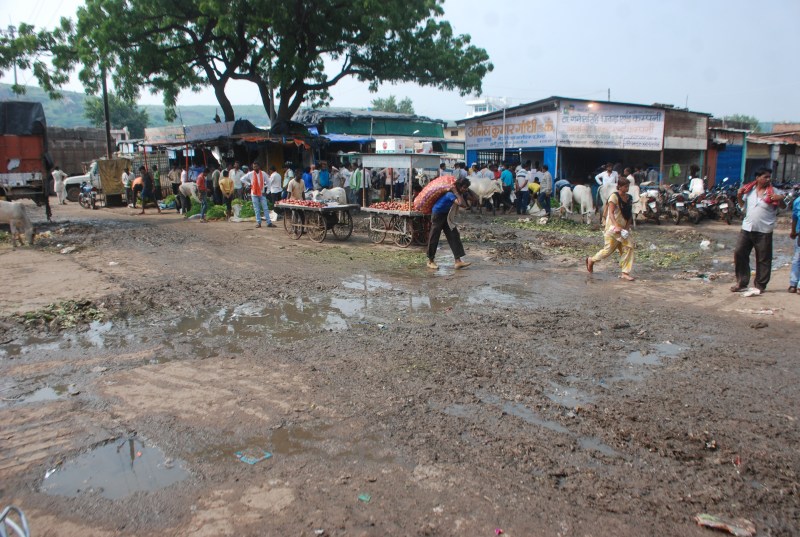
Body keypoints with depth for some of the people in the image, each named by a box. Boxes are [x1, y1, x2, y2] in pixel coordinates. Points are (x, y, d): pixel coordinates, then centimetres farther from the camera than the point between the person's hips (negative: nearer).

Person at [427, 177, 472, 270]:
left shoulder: (459, 193, -4)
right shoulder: (450, 194, -29)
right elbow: (461, 204, -42)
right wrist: (457, 193, -32)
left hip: (446, 215, 9)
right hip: (437, 214, -8)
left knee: (454, 236, -1)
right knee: (434, 238, 0)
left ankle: (458, 261, -3)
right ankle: (430, 261, 13)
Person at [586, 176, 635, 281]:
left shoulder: (629, 198, 9)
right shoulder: (614, 196, -11)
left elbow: (630, 215, 12)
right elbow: (611, 213, -19)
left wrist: (627, 226, -5)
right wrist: (616, 226, -31)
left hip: (624, 229, 6)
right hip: (613, 228, -6)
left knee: (628, 247, -4)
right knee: (608, 249, -1)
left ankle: (625, 273, 1)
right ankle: (591, 260, 25)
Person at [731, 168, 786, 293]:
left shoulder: (772, 192, -3)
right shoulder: (749, 189, 5)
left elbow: (783, 207, 1)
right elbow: (742, 203, 19)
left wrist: (780, 199, -20)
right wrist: (739, 196, -1)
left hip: (764, 231, -3)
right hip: (747, 228, 3)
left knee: (763, 259, 3)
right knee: (739, 253, 1)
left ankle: (760, 285, 13)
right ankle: (741, 282, 12)